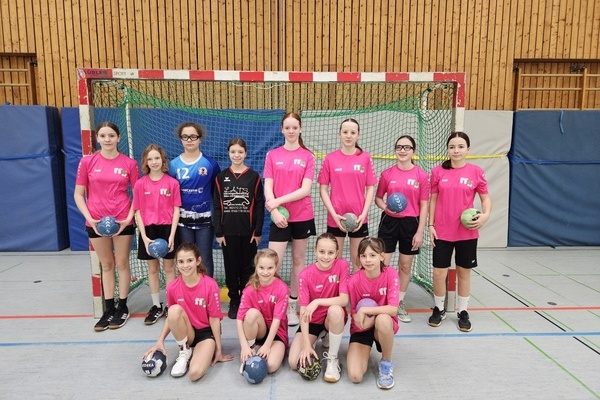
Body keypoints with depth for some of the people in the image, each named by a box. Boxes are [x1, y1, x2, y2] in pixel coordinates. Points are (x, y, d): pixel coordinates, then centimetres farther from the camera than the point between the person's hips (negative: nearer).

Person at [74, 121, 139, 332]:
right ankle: (109, 309, 24)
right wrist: (89, 218, -9)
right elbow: (78, 195, 2)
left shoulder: (129, 163, -3)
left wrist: (129, 217, -9)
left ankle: (122, 308, 22)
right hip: (96, 223, 1)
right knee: (106, 265, 13)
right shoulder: (87, 162, -1)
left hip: (123, 222, -1)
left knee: (122, 263, 8)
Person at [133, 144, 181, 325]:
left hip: (167, 229, -1)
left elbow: (176, 210, -3)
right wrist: (144, 237, -8)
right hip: (148, 230, 2)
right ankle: (156, 306, 24)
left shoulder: (172, 183, -5)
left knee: (169, 267, 8)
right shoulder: (140, 184, -2)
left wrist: (172, 235, -10)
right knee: (152, 268, 11)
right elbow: (138, 211, -1)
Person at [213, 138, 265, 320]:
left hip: (248, 231, -1)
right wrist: (218, 232, -2)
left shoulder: (254, 176, 1)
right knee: (231, 267, 9)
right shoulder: (221, 177, 4)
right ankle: (234, 301, 22)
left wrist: (258, 231, -5)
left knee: (247, 267, 8)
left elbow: (259, 205, -1)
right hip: (228, 231, 1)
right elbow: (216, 206, 3)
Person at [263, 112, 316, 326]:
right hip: (279, 218, 0)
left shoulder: (308, 156, 1)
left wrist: (279, 201, -15)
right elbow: (268, 188, -2)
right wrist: (274, 211, -16)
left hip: (303, 217, 0)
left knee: (298, 260, 10)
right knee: (273, 263, -6)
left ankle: (292, 306, 23)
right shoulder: (272, 155, 4)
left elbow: (305, 189, -8)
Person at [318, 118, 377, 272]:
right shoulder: (330, 158, -1)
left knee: (358, 260, 11)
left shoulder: (365, 158, 1)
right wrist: (334, 214, -9)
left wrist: (363, 213, -7)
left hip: (359, 218, 1)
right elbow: (323, 189, 0)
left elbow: (370, 188, 2)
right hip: (335, 218, 0)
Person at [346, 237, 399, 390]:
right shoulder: (354, 280, -17)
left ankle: (386, 363, -9)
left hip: (385, 325, -1)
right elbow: (354, 314, -8)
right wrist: (377, 311, -25)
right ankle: (366, 350, 19)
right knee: (355, 376, -17)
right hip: (362, 327, 1)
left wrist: (365, 310, -28)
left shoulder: (390, 274, -18)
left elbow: (393, 309, -25)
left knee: (383, 319, -39)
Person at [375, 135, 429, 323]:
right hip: (389, 222, 0)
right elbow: (378, 197, 9)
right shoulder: (387, 174, 0)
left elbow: (424, 205, -1)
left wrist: (420, 231, -6)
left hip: (411, 223, 0)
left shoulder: (422, 175, -3)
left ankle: (400, 304, 28)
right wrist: (385, 206, -14)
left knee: (405, 266, 11)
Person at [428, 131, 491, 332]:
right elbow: (433, 200, 4)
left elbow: (486, 197, 4)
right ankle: (439, 309, 26)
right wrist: (431, 225, 0)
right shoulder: (438, 171, -1)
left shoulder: (476, 172, -3)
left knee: (464, 271, 12)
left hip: (467, 232, 0)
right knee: (439, 272, 4)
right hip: (442, 231, 0)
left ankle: (463, 312, 28)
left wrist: (485, 214, -15)